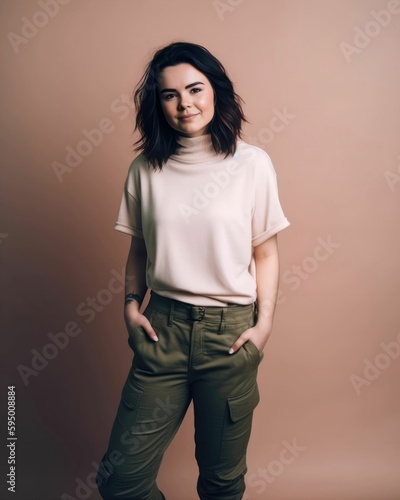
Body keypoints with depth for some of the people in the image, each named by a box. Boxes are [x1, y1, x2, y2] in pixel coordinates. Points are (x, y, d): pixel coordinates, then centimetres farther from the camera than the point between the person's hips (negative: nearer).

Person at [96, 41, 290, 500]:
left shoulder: (252, 163, -4)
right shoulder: (145, 168, 3)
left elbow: (266, 253, 1)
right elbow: (138, 249, 11)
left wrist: (264, 323, -6)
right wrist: (131, 305, -1)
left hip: (229, 329, -1)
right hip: (162, 326, 2)